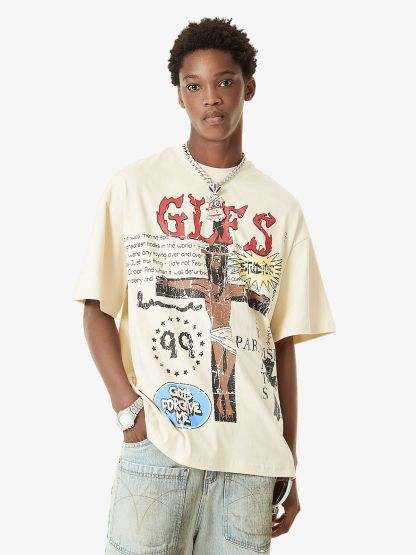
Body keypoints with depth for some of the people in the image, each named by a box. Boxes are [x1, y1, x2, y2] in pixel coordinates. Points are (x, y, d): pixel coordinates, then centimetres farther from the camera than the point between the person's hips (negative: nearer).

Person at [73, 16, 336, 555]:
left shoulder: (282, 208, 10)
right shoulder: (134, 185, 3)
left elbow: (283, 342, 10)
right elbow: (97, 309, 3)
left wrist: (289, 467, 9)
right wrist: (129, 407, -11)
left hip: (253, 451, 2)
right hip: (157, 440, -2)